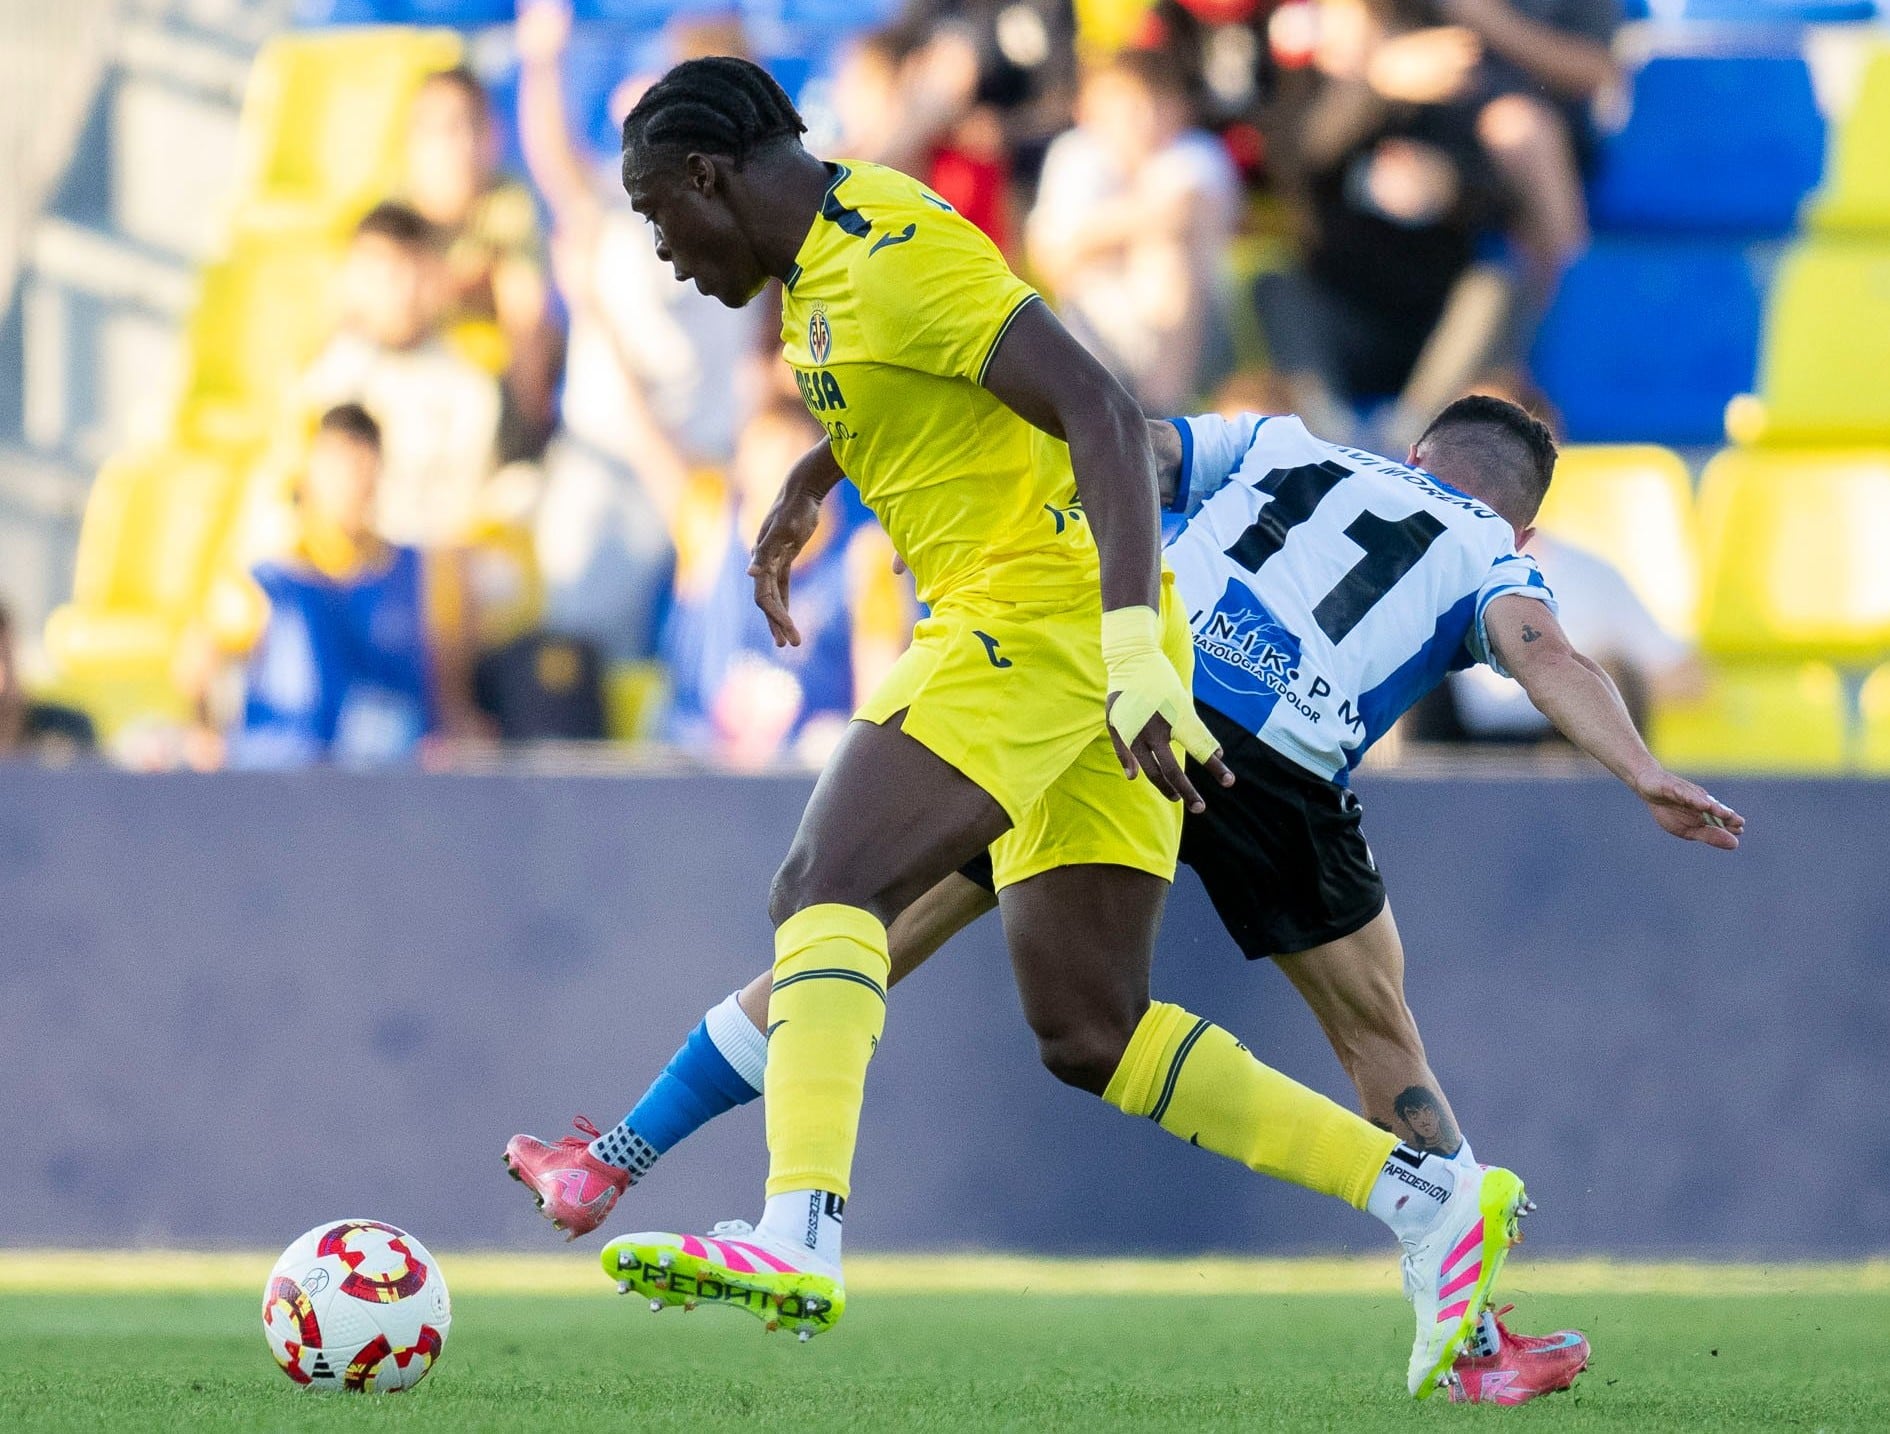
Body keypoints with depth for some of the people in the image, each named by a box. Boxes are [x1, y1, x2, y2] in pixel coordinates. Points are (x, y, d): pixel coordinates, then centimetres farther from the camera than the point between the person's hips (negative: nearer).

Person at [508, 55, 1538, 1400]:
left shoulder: (891, 255, -13)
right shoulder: (830, 254, 17)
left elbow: (1104, 409, -22)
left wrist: (1135, 649, -31)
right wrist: (802, 493, 46)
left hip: (1039, 615, -10)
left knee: (825, 888, -21)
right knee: (1093, 1034, 5)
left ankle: (799, 1240, -38)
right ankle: (1433, 1202, 4)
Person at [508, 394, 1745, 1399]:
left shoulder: (1274, 448, 33)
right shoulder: (1488, 556, 25)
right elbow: (1544, 653, 4)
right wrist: (1644, 777, -10)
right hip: (1279, 769, -2)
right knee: (1379, 1038, 19)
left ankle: (612, 1166, 16)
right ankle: (1479, 1344, 20)